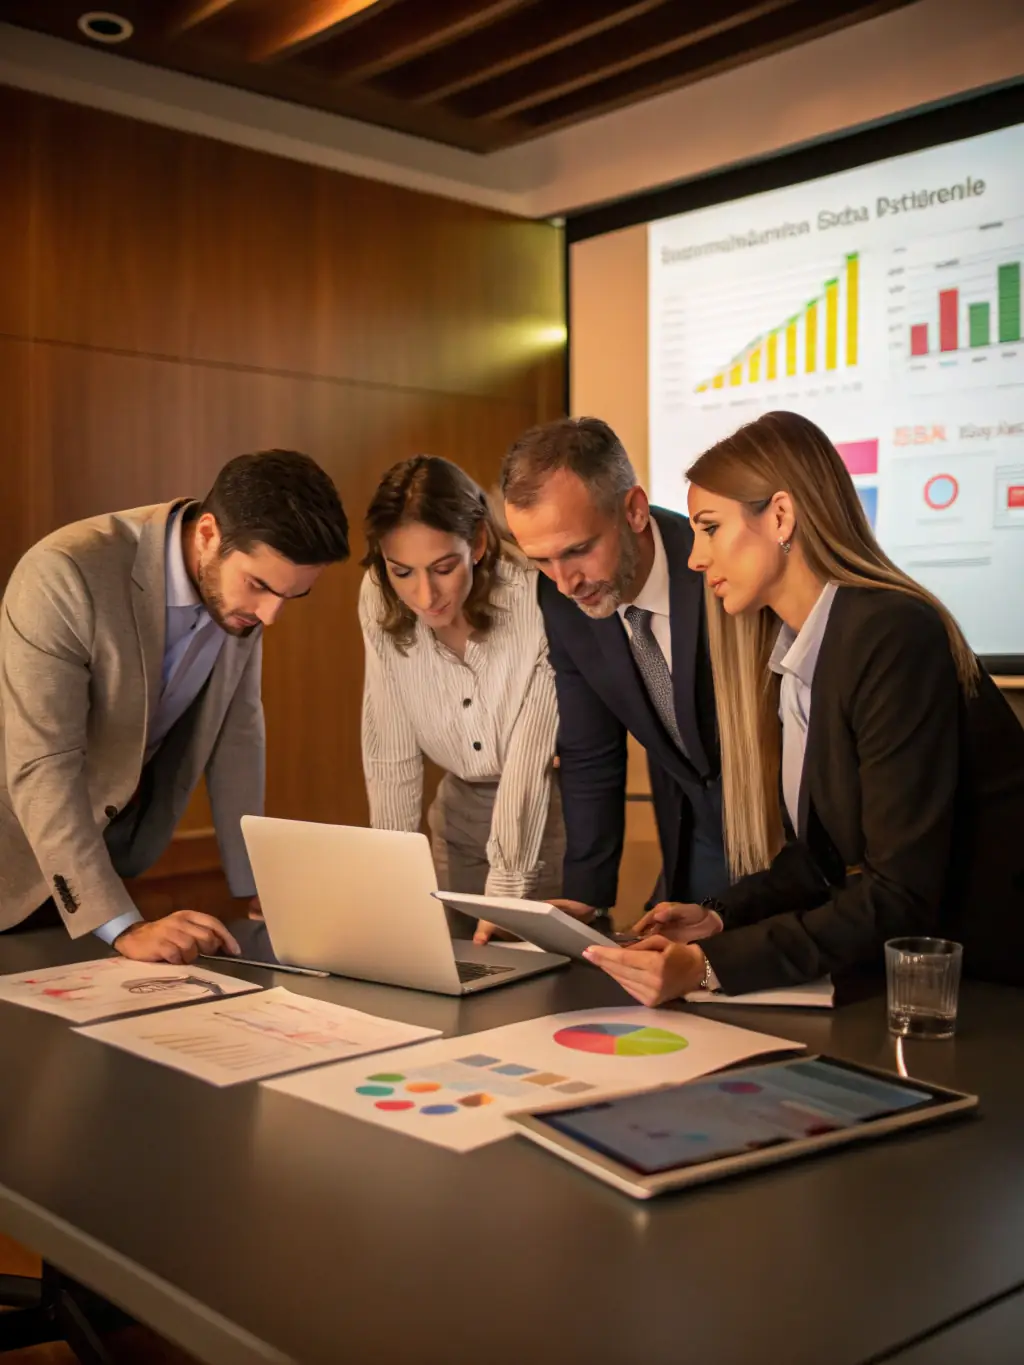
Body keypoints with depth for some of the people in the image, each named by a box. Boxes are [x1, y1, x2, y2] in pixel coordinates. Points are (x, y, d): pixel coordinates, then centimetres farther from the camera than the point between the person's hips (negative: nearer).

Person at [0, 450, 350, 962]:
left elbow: (236, 732, -2)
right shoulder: (66, 574, -30)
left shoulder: (239, 585, -11)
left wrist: (260, 892, -5)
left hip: (113, 848, 5)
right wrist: (124, 927, -37)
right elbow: (42, 769, -32)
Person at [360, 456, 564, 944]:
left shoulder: (538, 601, -29)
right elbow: (390, 757, -9)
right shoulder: (379, 601, -15)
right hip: (461, 812, 4)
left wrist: (504, 895, -30)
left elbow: (531, 762, -26)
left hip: (549, 809, -3)